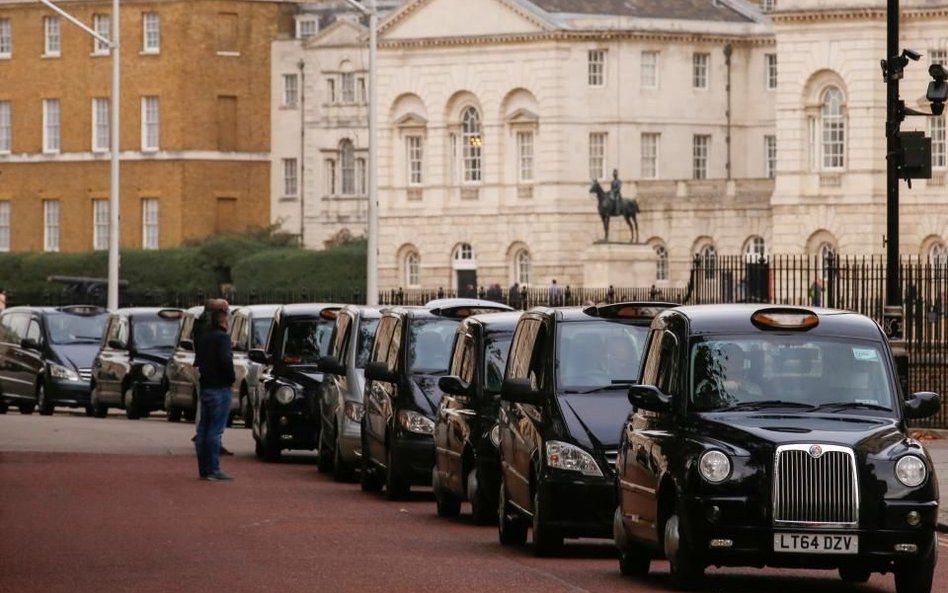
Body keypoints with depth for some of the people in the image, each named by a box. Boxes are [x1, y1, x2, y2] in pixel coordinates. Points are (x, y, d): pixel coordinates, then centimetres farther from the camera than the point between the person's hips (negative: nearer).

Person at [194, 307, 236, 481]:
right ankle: (213, 469, -10)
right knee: (215, 430, -8)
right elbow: (225, 360, -23)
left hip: (205, 387, 8)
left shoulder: (203, 337, 13)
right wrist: (231, 378, -11)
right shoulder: (222, 337, -13)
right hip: (219, 388, -8)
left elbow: (198, 360, 18)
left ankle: (203, 468, 15)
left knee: (203, 429, 11)